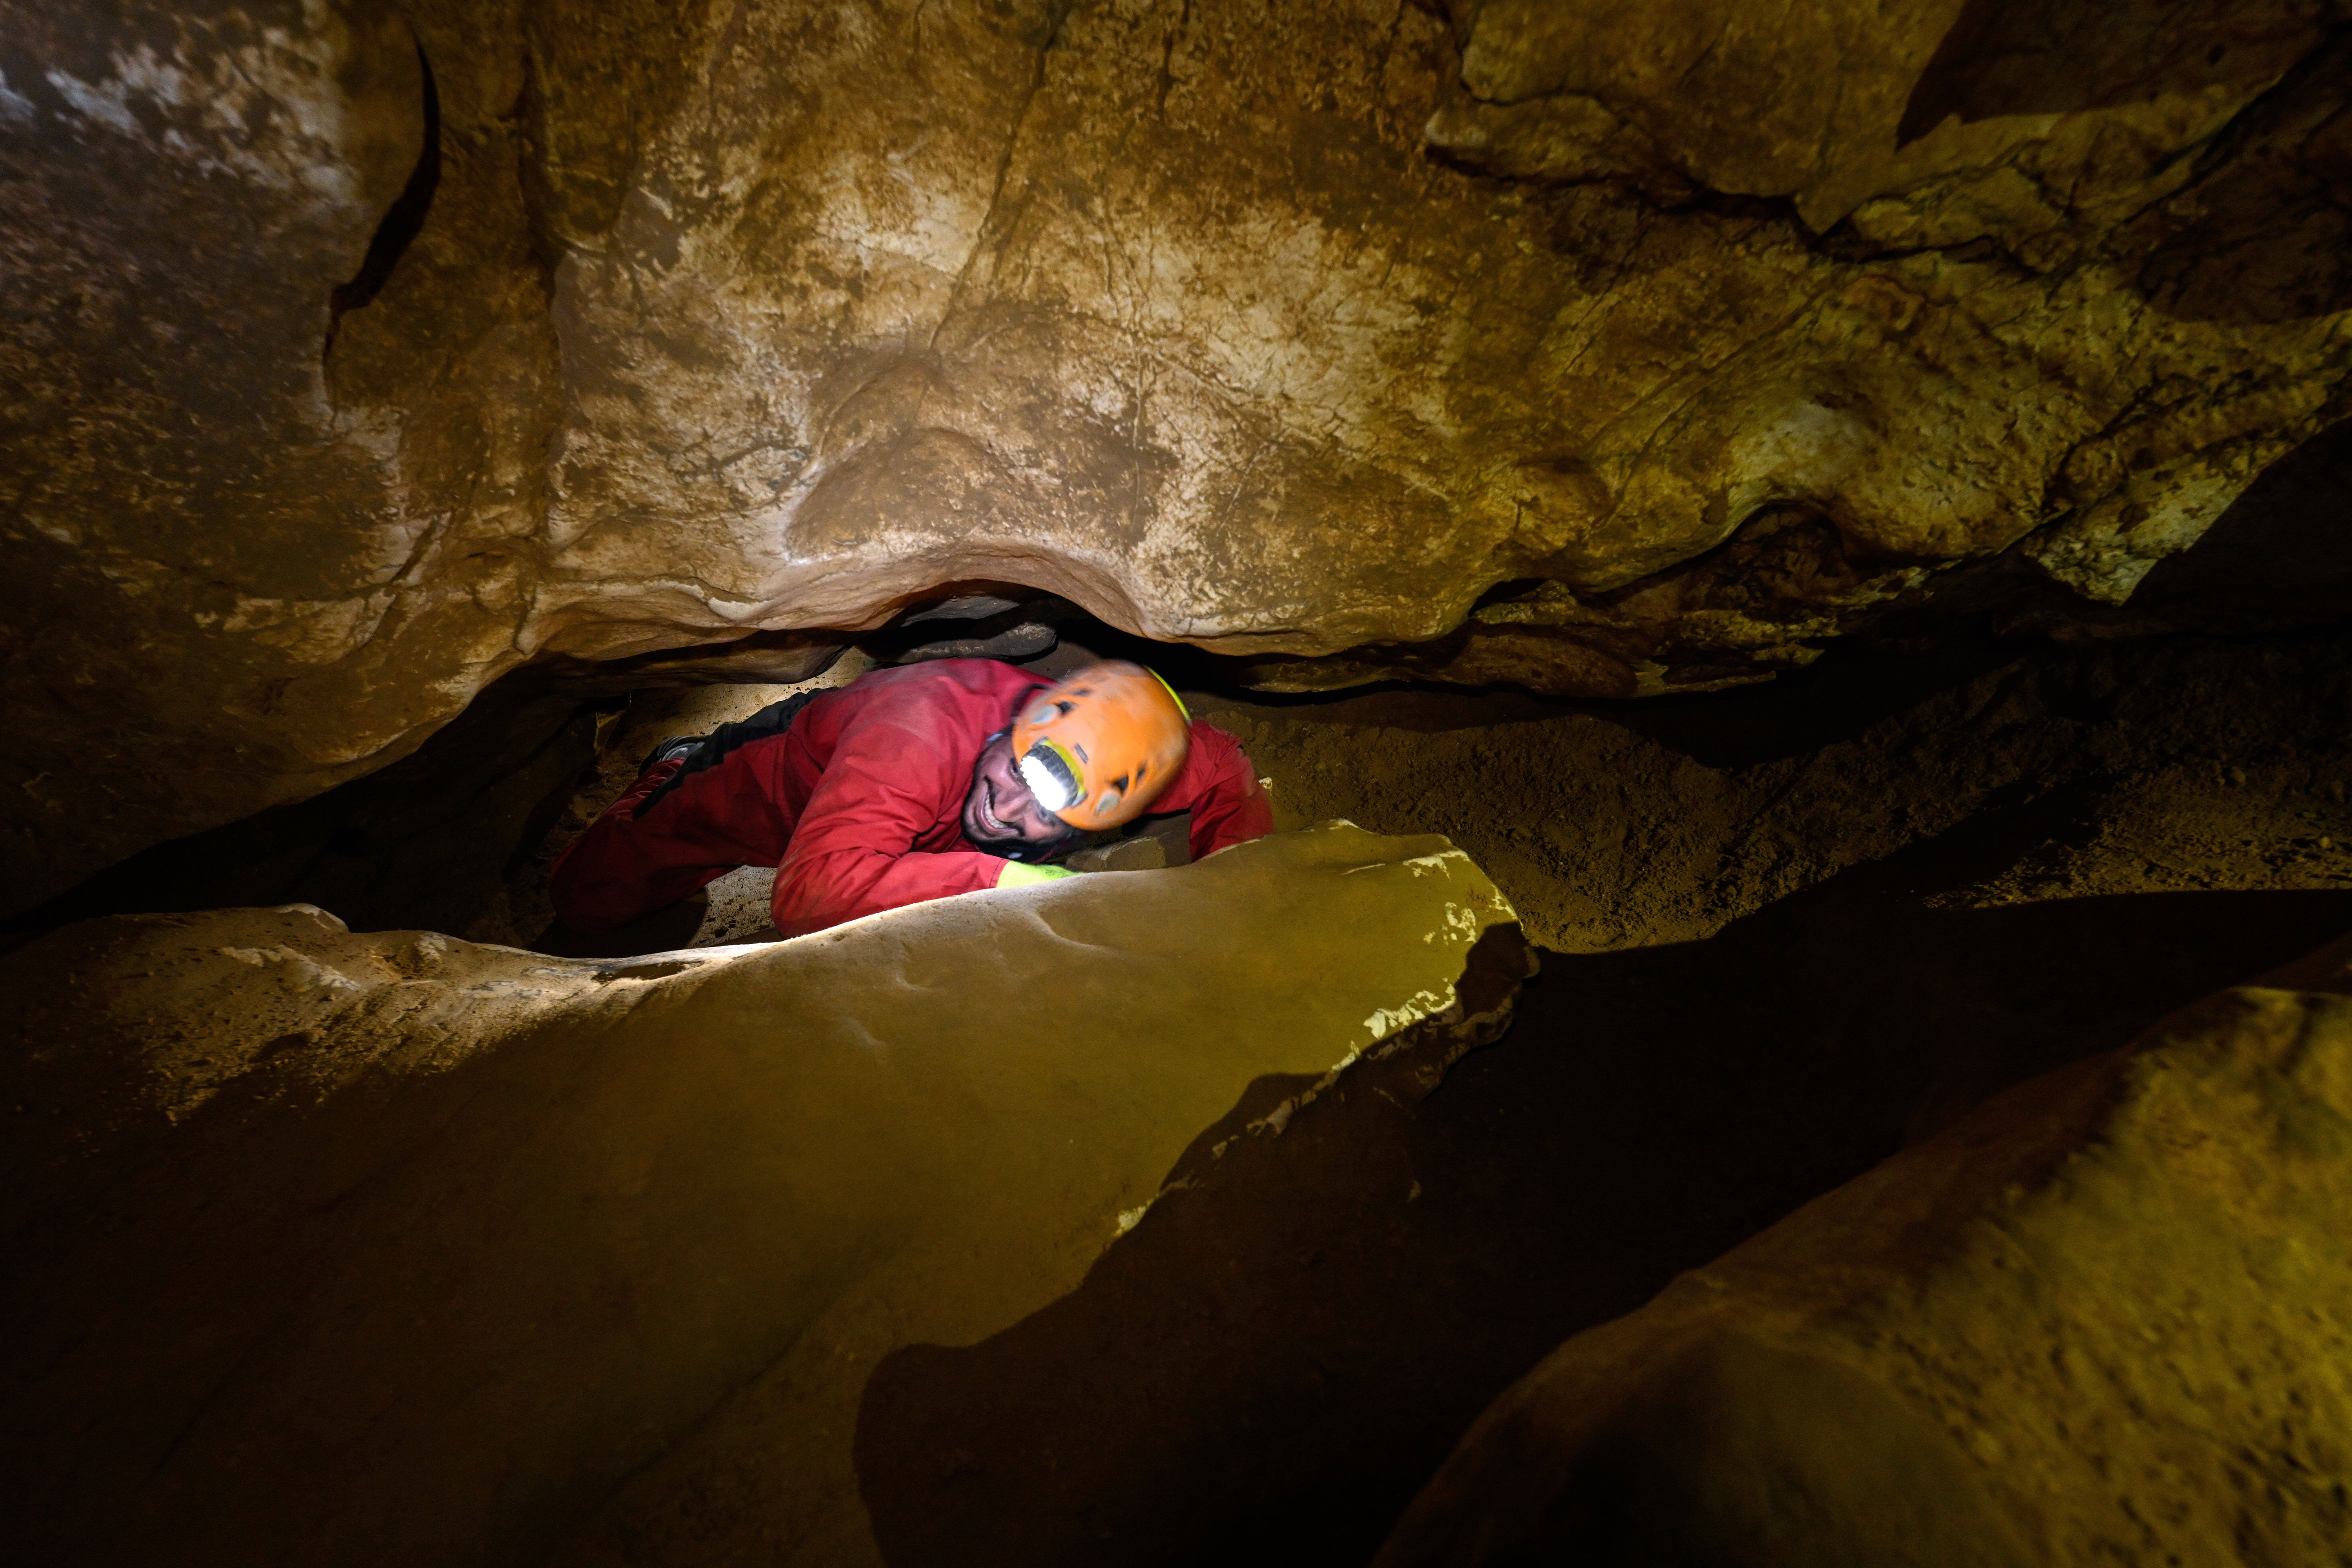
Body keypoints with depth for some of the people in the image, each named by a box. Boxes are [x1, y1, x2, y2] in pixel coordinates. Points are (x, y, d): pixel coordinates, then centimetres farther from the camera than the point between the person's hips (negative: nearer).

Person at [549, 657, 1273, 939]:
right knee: (587, 896, 5)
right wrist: (1003, 880, -55)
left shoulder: (1102, 750, -34)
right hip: (785, 770, -3)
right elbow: (810, 894, -55)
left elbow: (1228, 771, -16)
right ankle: (677, 768, 33)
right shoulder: (927, 725, -49)